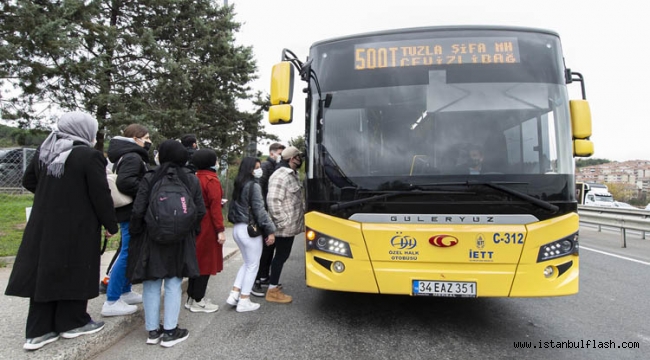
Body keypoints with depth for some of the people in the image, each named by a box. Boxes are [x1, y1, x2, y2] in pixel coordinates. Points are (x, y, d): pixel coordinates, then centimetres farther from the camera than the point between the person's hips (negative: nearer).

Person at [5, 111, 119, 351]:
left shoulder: (44, 150, 7)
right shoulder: (90, 156, -16)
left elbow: (29, 181, 17)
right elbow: (101, 195, -16)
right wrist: (111, 225, -6)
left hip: (44, 223, 7)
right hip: (77, 227, -7)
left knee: (45, 272, 12)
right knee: (73, 272, 7)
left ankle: (38, 330, 19)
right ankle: (73, 323, 21)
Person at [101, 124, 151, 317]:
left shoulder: (129, 156, 18)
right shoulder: (132, 157, -15)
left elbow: (123, 180, 20)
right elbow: (125, 182, -29)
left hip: (130, 213, 11)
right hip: (132, 214, -11)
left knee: (128, 254, 18)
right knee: (127, 255, -7)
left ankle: (125, 292, 29)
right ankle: (111, 302, -2)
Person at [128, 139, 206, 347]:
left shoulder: (149, 178, -8)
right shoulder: (192, 179, -2)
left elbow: (138, 211, -10)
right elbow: (200, 211, -2)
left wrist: (135, 233, 6)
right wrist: (192, 232, 13)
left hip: (151, 238, -1)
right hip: (181, 239, 1)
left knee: (152, 284, 11)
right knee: (173, 284, 8)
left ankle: (153, 330, 20)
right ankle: (170, 331, 12)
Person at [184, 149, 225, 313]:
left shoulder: (196, 178, 8)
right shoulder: (212, 180, -16)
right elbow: (215, 207, -20)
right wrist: (220, 229, -18)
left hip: (196, 224, 8)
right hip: (207, 226, -8)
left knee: (196, 260, 16)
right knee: (205, 261, 2)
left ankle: (191, 297, 26)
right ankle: (197, 301, 11)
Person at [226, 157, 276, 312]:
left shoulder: (239, 185, 11)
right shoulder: (254, 186, -15)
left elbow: (235, 207, 14)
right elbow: (259, 211, -18)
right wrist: (270, 230, -14)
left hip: (237, 228, 9)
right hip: (250, 230, -9)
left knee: (247, 263, 21)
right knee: (253, 265, 4)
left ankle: (234, 294, 19)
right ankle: (244, 302, 11)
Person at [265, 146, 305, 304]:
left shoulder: (292, 175, 14)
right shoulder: (281, 176, -19)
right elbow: (273, 200, -24)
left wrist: (302, 212, 17)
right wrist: (283, 221, -23)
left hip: (290, 225, 10)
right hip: (284, 227, -10)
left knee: (282, 255, 16)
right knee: (281, 256, -1)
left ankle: (273, 284, 29)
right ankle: (272, 291, 10)